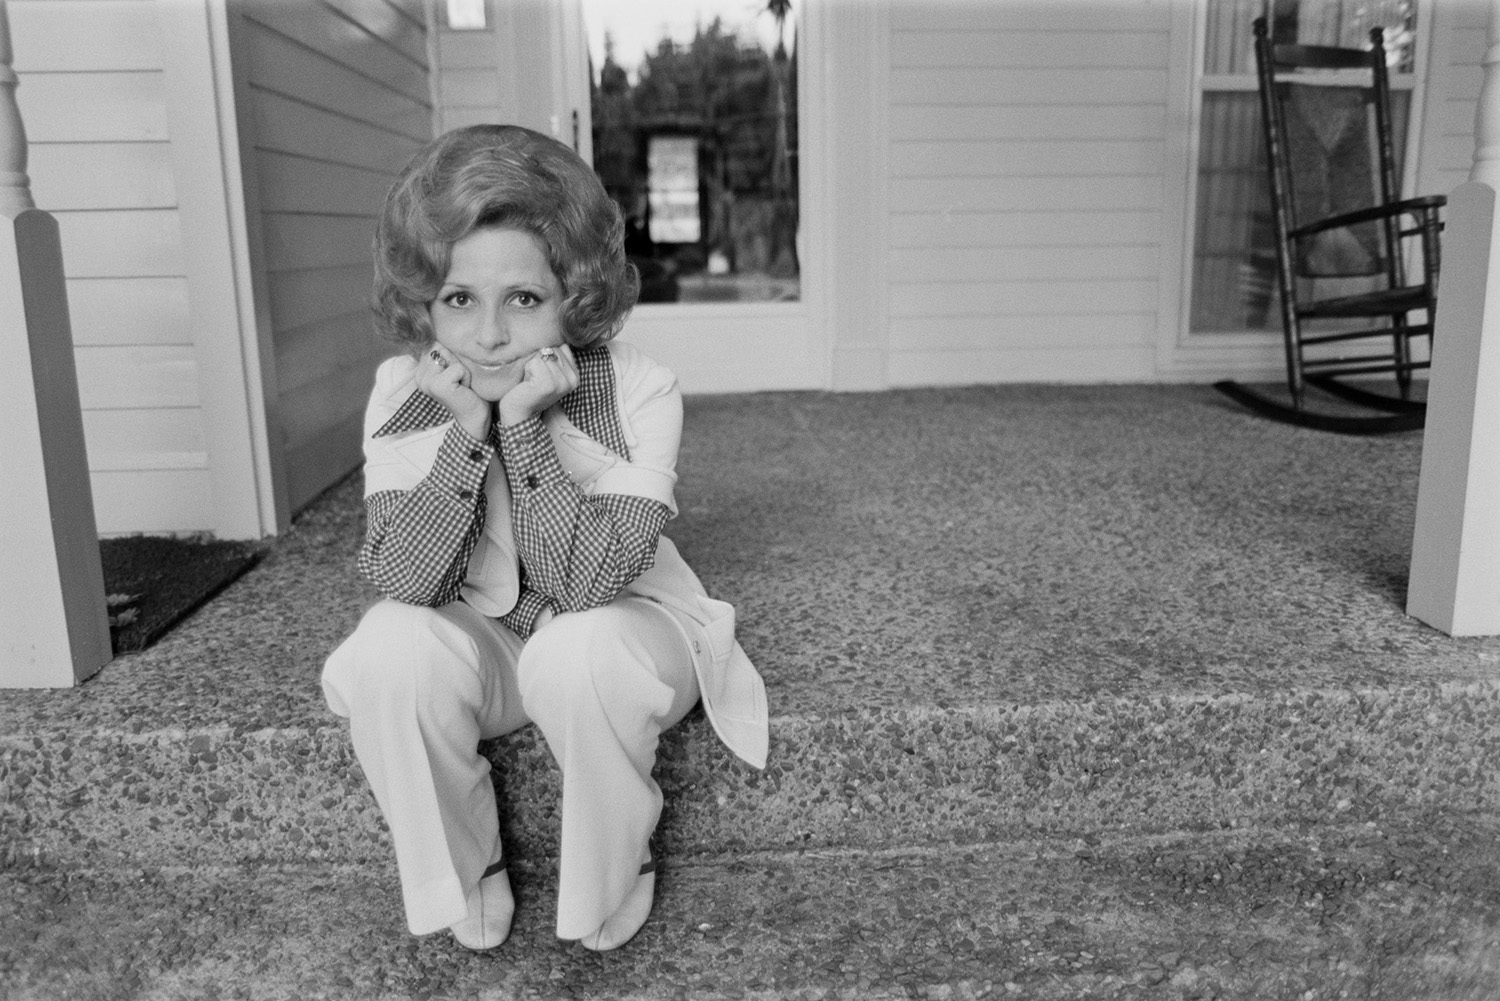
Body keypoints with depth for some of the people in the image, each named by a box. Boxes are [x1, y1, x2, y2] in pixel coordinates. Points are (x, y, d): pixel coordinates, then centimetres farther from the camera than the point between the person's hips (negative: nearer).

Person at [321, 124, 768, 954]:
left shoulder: (639, 393, -21)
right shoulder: (403, 393, -12)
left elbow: (589, 584, -29)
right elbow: (401, 583, -20)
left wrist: (525, 424, -34)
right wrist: (465, 430, -31)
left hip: (624, 630, -2)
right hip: (483, 644, 3)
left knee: (576, 657, -35)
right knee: (392, 652, -28)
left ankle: (611, 891, -6)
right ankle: (462, 888, -2)